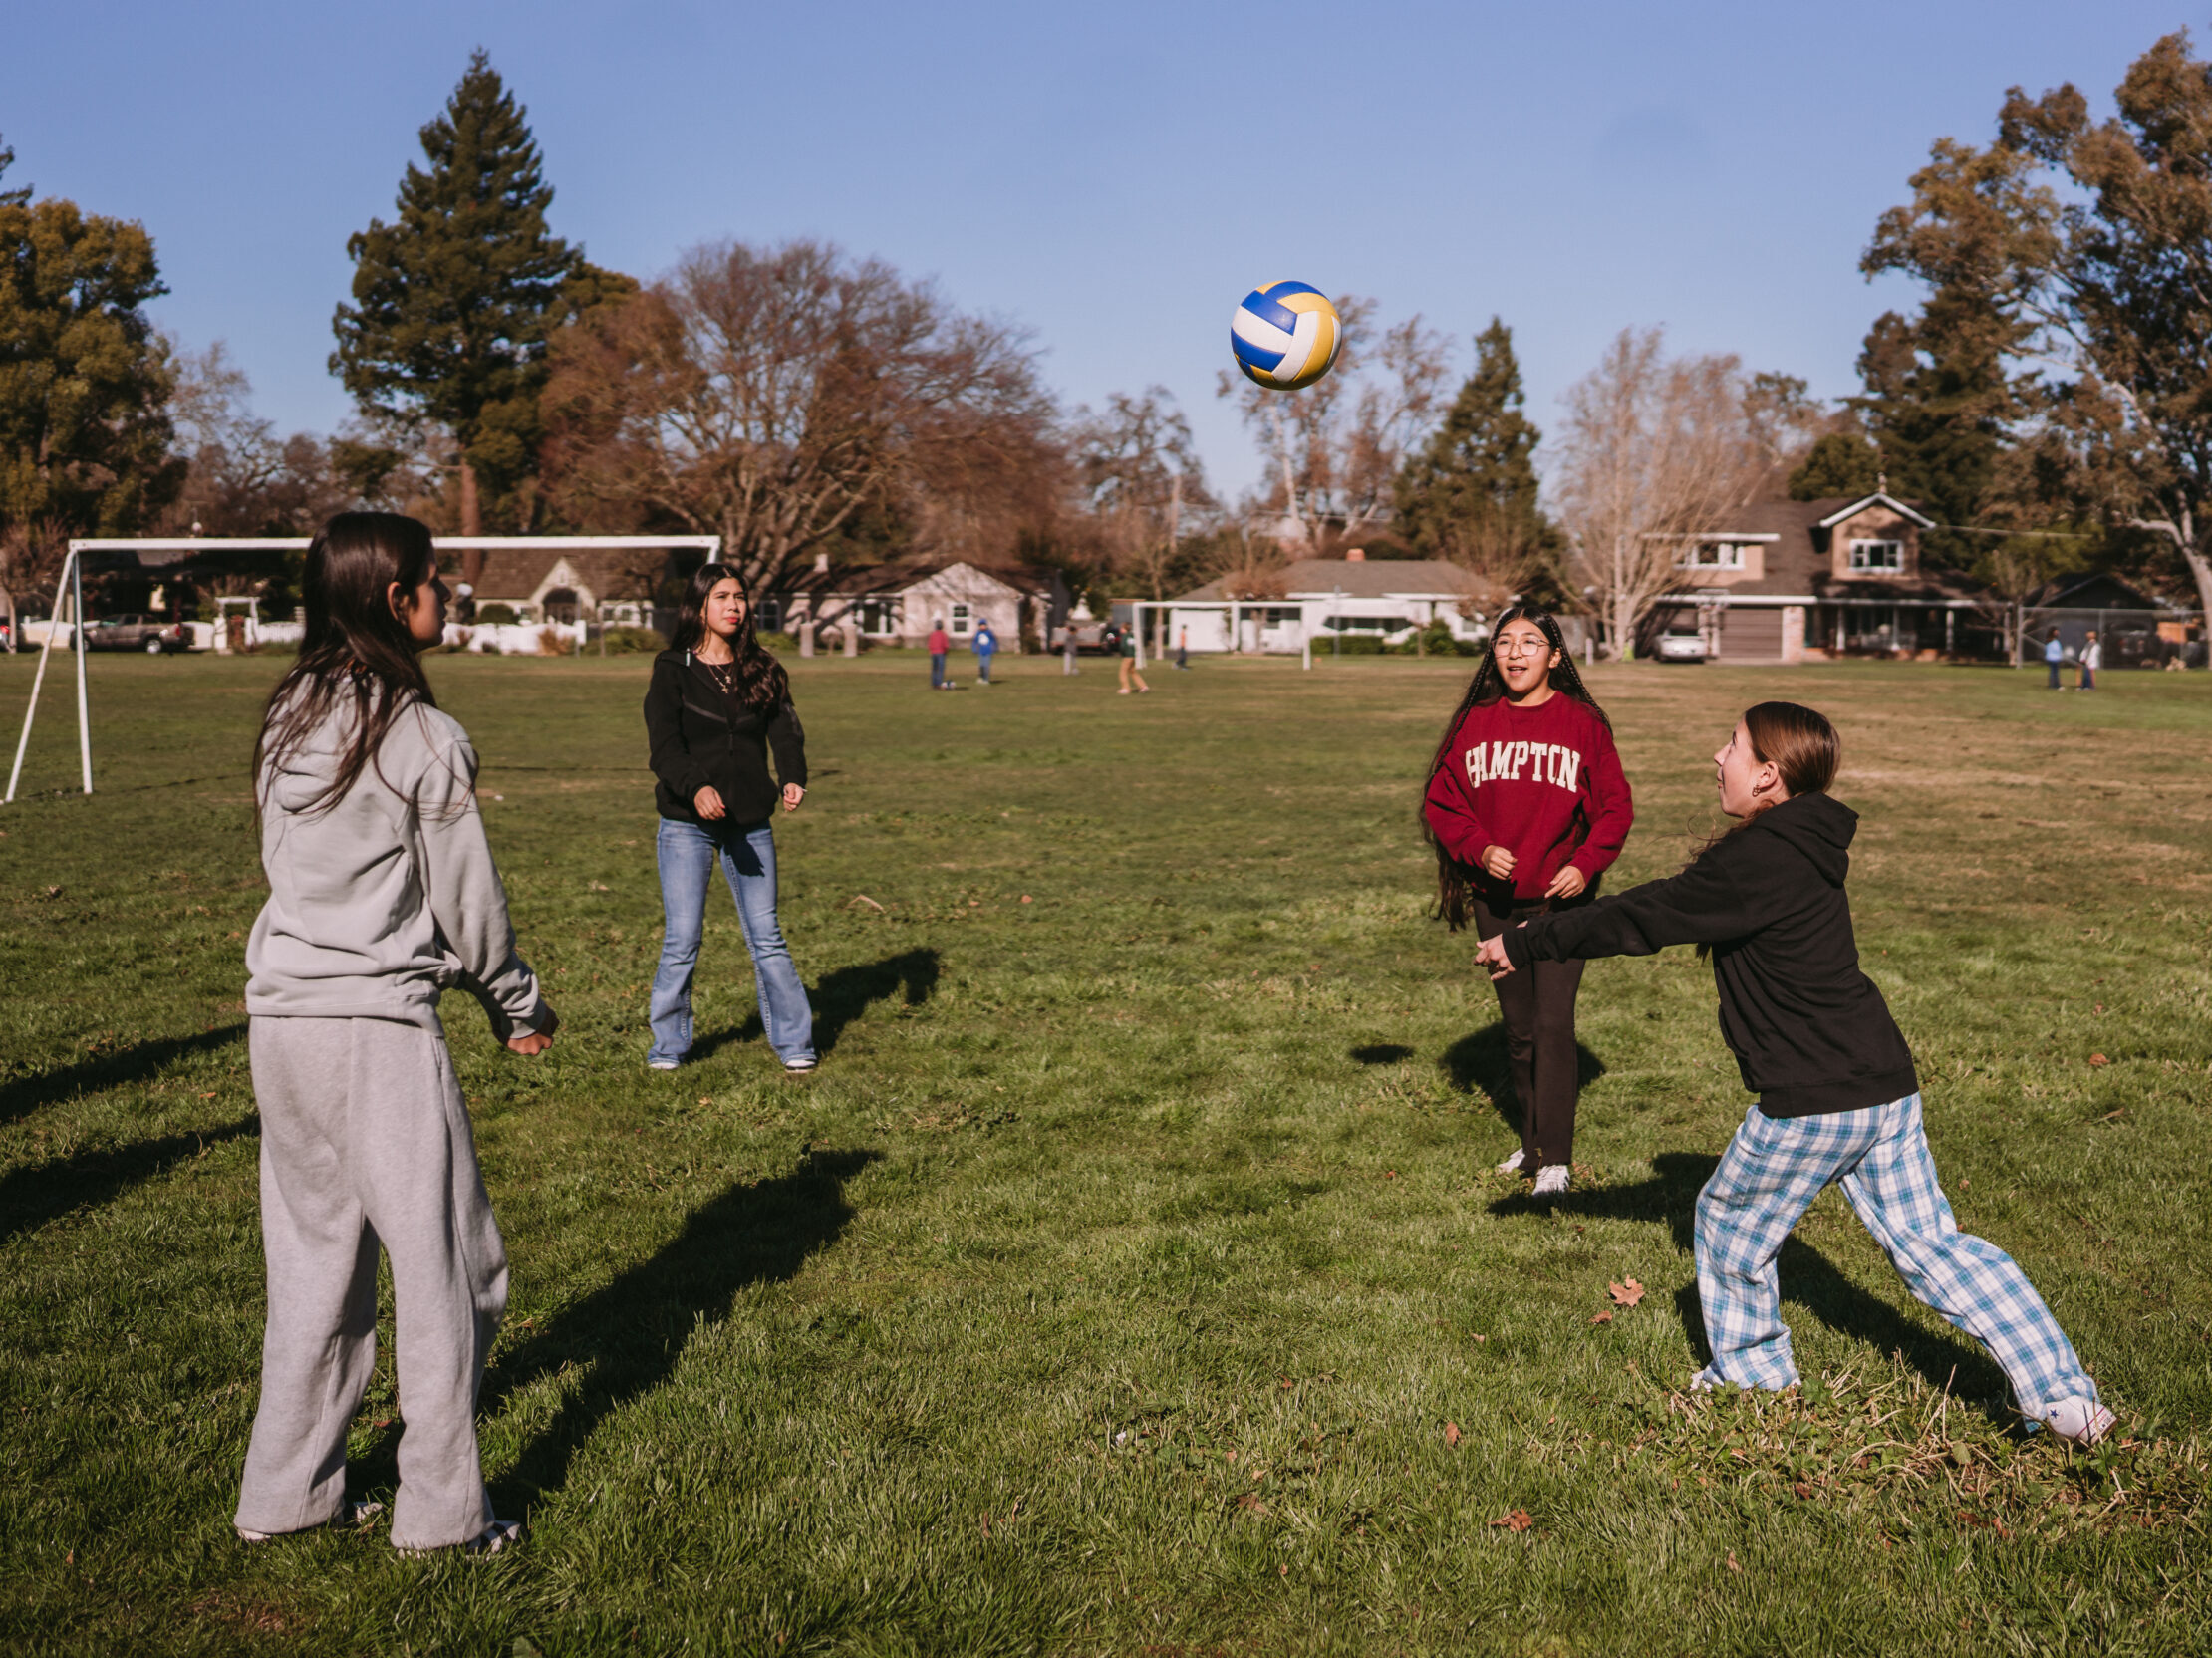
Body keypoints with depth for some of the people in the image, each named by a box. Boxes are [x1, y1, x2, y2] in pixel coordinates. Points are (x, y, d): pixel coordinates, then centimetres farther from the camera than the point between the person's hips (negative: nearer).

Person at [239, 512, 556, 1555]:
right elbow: (465, 900, -6)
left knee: (314, 1255, 18)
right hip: (377, 1025, -7)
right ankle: (441, 1509, 12)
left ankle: (286, 1491, 26)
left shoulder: (286, 722, 9)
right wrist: (519, 1006, 10)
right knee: (443, 1261, 5)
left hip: (280, 1014, 7)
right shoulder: (424, 738, -12)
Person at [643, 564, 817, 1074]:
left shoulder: (762, 670, 9)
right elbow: (664, 744, -13)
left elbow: (785, 730, -1)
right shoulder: (672, 670, -2)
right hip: (687, 824, -2)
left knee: (766, 937, 6)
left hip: (751, 823, 2)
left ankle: (793, 1042, 17)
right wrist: (695, 787, -32)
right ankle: (668, 1047, 16)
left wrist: (792, 778, -23)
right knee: (682, 941, 0)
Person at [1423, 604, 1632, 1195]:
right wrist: (1479, 848, -11)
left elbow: (1616, 807, -1)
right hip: (1495, 901, 4)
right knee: (1518, 1026, 14)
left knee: (1554, 1023, -11)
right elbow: (1440, 800, 5)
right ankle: (1532, 1140, 29)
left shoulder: (1582, 722, -4)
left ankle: (1555, 1159, -5)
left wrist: (1586, 864, -15)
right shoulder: (1474, 722, 3)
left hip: (1562, 900, -3)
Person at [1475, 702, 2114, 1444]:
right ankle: (2066, 1397, 12)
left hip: (1811, 1104, -9)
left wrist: (1528, 943, -1)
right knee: (1929, 1243, 13)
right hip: (1888, 1088, 9)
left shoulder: (1755, 864, -18)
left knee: (1729, 1223, 15)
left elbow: (1643, 918, -11)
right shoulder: (1803, 851, 11)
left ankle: (1752, 1376, 32)